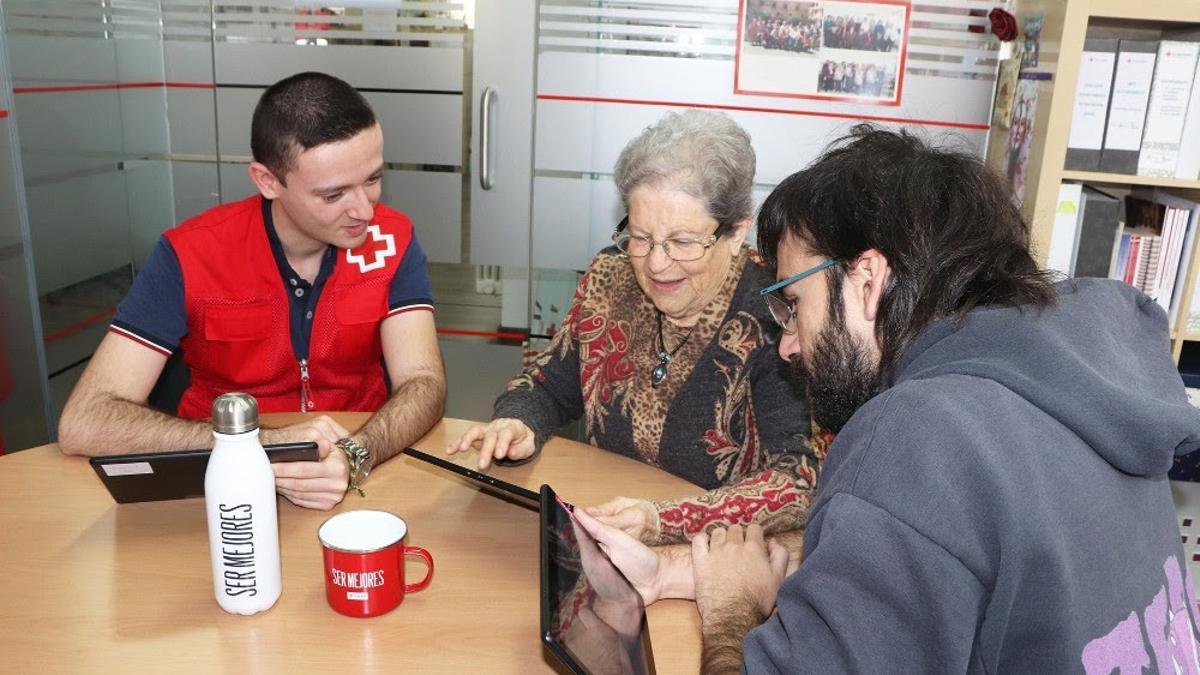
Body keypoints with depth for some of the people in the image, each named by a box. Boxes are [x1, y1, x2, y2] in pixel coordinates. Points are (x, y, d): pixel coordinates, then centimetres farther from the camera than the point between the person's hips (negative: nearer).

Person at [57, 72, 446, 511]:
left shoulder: (392, 241, -9)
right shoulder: (189, 256, -13)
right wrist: (266, 444, -30)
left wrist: (355, 457, -35)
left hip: (362, 477, 0)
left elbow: (423, 384, -14)